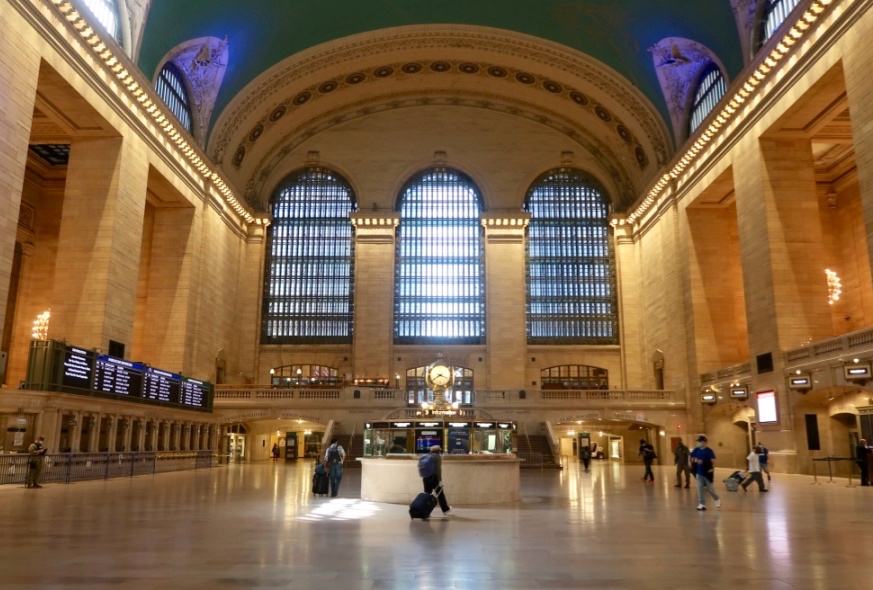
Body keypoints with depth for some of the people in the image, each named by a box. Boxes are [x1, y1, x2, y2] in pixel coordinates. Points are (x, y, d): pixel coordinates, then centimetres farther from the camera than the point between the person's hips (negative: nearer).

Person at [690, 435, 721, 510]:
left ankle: (717, 499, 34)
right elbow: (692, 459, 12)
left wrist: (712, 469, -20)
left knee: (710, 488, 7)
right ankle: (702, 504, 6)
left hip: (707, 473, -3)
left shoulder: (709, 451, -8)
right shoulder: (696, 450, 3)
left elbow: (713, 461, -10)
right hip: (699, 472, 4)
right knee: (700, 488, 0)